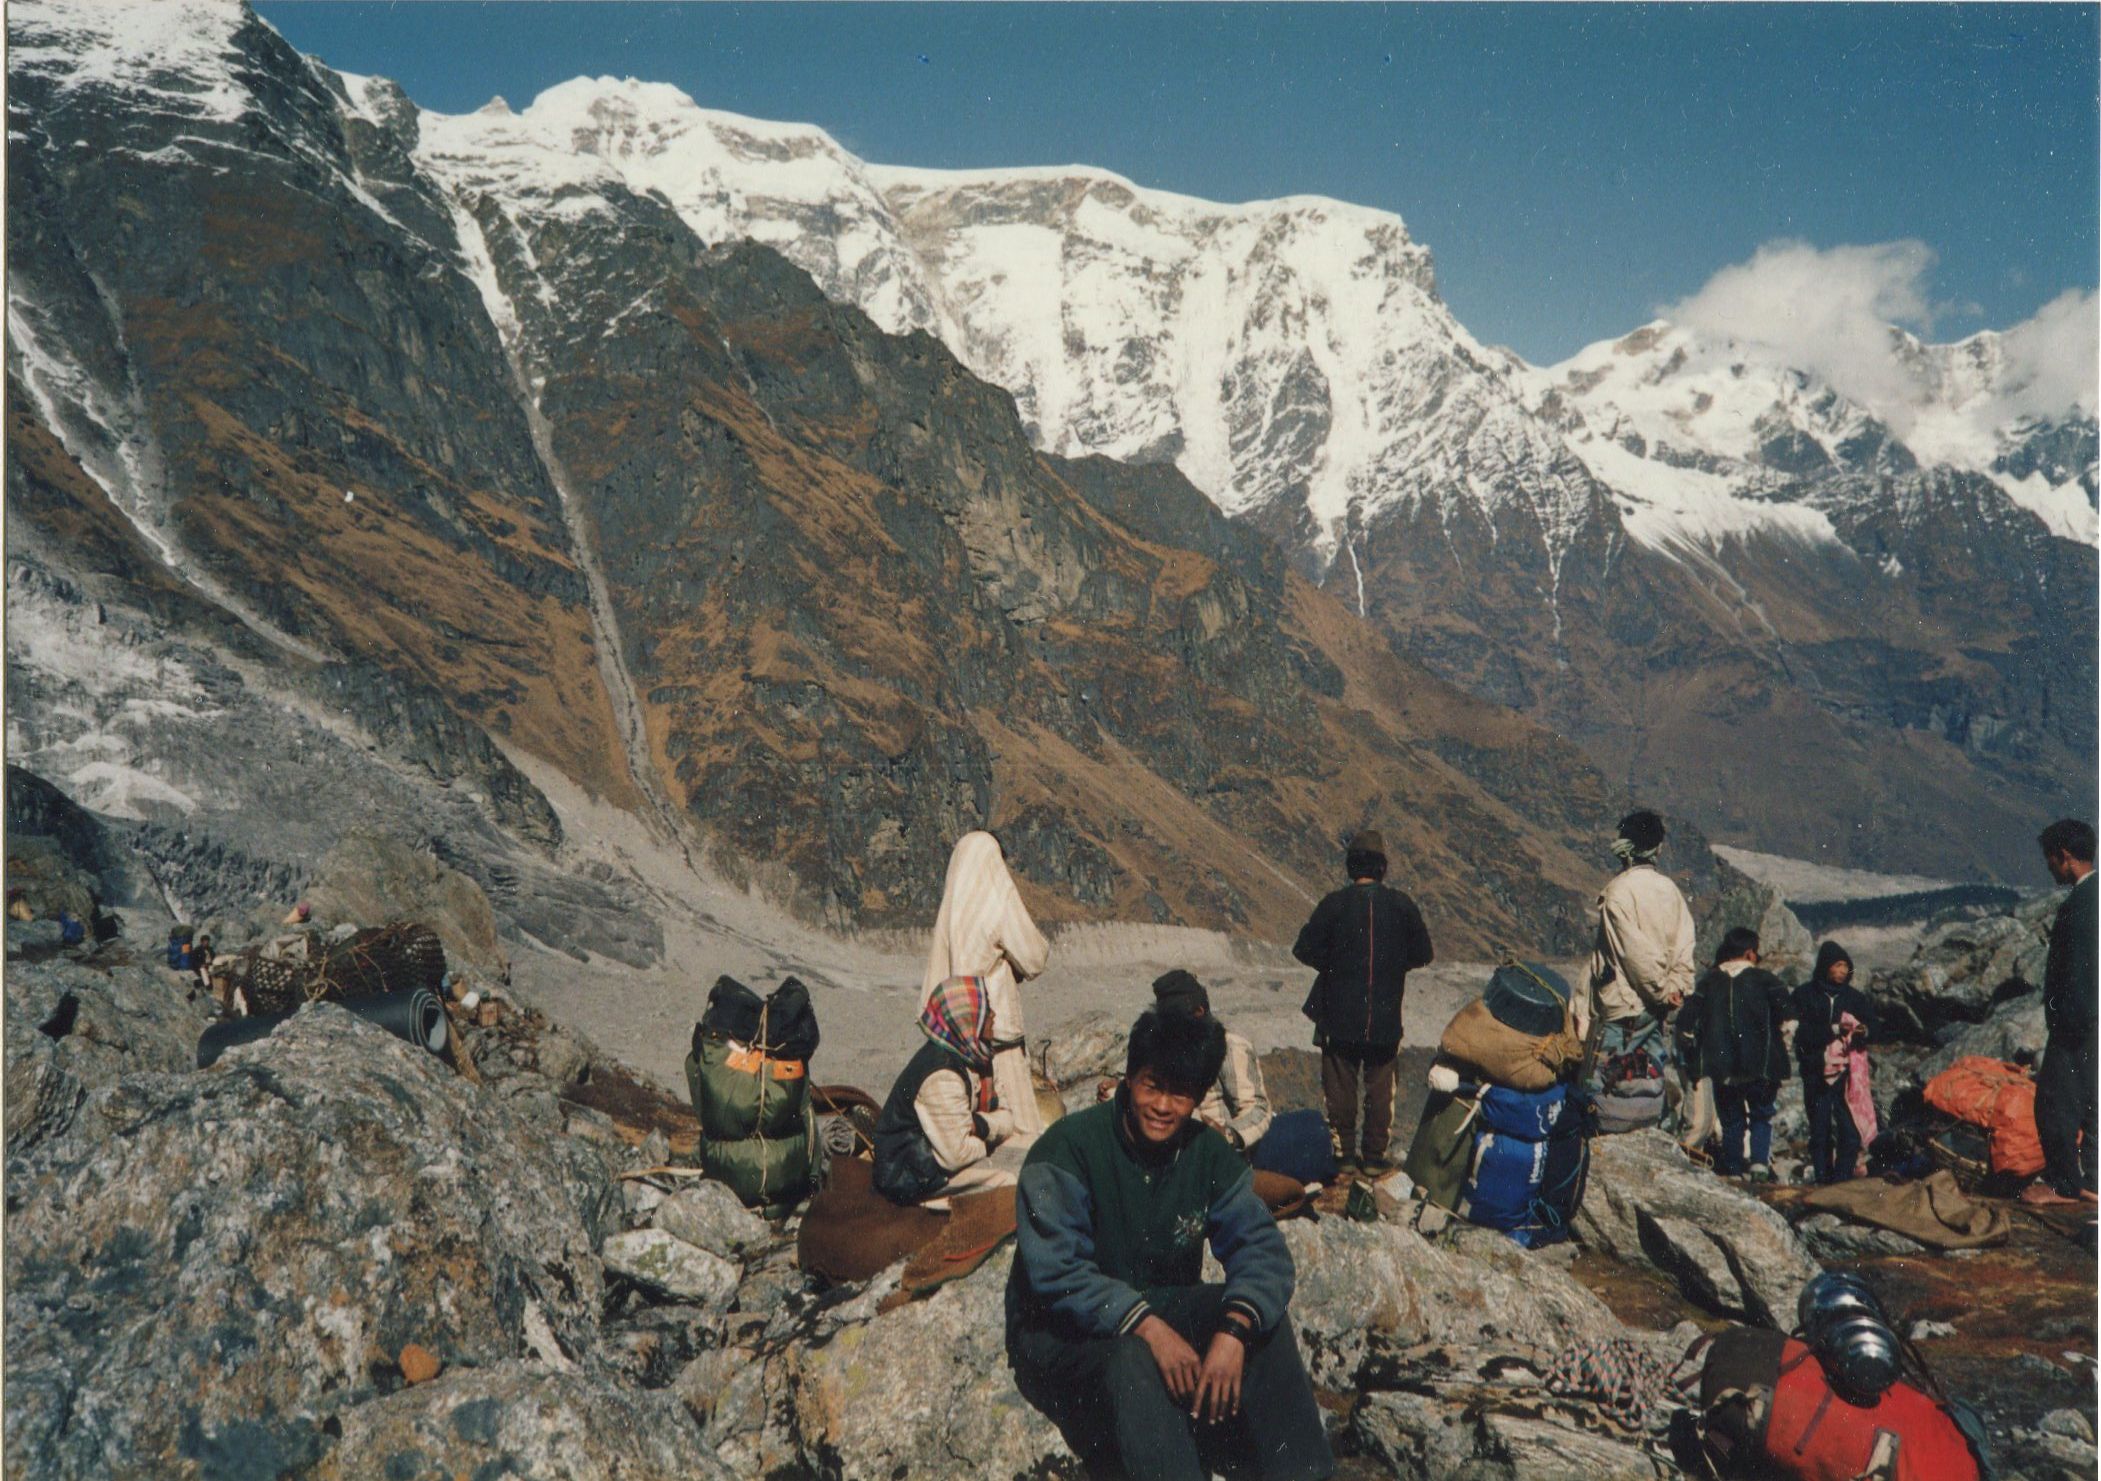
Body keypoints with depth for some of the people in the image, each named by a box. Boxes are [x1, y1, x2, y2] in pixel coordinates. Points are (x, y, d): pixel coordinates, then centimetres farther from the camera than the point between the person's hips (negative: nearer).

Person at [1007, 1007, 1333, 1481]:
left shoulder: (1208, 1154, -2)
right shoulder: (1068, 1148, -18)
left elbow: (1262, 1247, -12)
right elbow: (1054, 1272, -26)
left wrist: (1235, 1328, -32)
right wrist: (1146, 1326, -38)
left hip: (1164, 1310, 5)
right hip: (1062, 1333, -5)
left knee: (1263, 1320, -20)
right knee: (1132, 1360, -36)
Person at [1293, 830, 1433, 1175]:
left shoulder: (1335, 904, -10)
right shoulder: (1402, 905, -4)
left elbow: (1304, 950, -9)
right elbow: (1423, 954, 4)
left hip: (1339, 1017, -1)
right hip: (1385, 1020, 1)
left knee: (1340, 1086, 9)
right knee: (1380, 1088, 12)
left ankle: (1344, 1154, 12)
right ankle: (1375, 1156, 14)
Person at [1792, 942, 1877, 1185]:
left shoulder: (1855, 996, 11)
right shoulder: (1805, 994, 1)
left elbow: (1872, 1025, 10)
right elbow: (1802, 1032, -8)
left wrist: (1864, 1031, -12)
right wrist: (1834, 1029, -20)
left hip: (1847, 1072, 2)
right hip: (1816, 1071, -2)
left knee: (1850, 1130, -6)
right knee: (1820, 1130, 3)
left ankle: (1843, 1180, 1)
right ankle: (1822, 1179, 9)